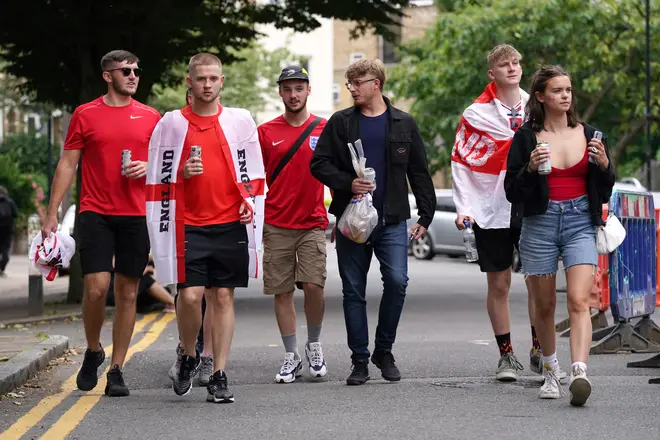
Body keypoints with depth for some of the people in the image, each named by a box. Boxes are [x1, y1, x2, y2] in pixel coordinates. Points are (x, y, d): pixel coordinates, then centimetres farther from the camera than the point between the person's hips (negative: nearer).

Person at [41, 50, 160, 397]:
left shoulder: (150, 117, 8)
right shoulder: (85, 115, 3)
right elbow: (67, 165, 4)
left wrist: (148, 167, -7)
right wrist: (52, 213, -1)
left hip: (136, 215, 2)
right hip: (95, 213, -2)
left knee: (127, 292, 2)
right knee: (96, 287, -12)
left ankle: (116, 370, 9)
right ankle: (93, 352, 14)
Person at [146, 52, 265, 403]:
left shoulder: (240, 121, 8)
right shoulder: (172, 123, 5)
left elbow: (253, 171, 13)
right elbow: (158, 179, 8)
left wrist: (250, 201, -3)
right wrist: (182, 173, -10)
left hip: (231, 224, 1)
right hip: (188, 225, -1)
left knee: (223, 298, 2)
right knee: (190, 295, -10)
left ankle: (219, 375, 6)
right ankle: (188, 357, 16)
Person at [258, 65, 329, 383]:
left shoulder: (325, 129, 4)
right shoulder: (266, 132, 5)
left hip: (313, 223, -1)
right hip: (276, 225, 1)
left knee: (314, 285, -12)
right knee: (282, 291, 2)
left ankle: (313, 345, 11)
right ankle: (291, 357, 10)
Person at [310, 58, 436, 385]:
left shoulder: (404, 124, 7)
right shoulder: (340, 123, 6)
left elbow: (419, 173, 8)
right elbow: (319, 163, 3)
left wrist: (425, 216, 3)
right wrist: (347, 183, -14)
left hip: (392, 220, -1)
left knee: (397, 282, -13)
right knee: (353, 292, 2)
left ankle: (384, 351, 5)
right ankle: (360, 360, 11)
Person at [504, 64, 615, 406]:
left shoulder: (588, 135, 8)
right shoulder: (526, 138, 2)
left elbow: (604, 193, 12)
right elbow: (512, 193, 1)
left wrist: (604, 165, -7)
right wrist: (530, 169, -16)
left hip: (580, 223, 0)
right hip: (540, 224, 0)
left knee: (578, 301, -17)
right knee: (544, 306, 9)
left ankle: (579, 374, -29)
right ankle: (550, 371, 29)